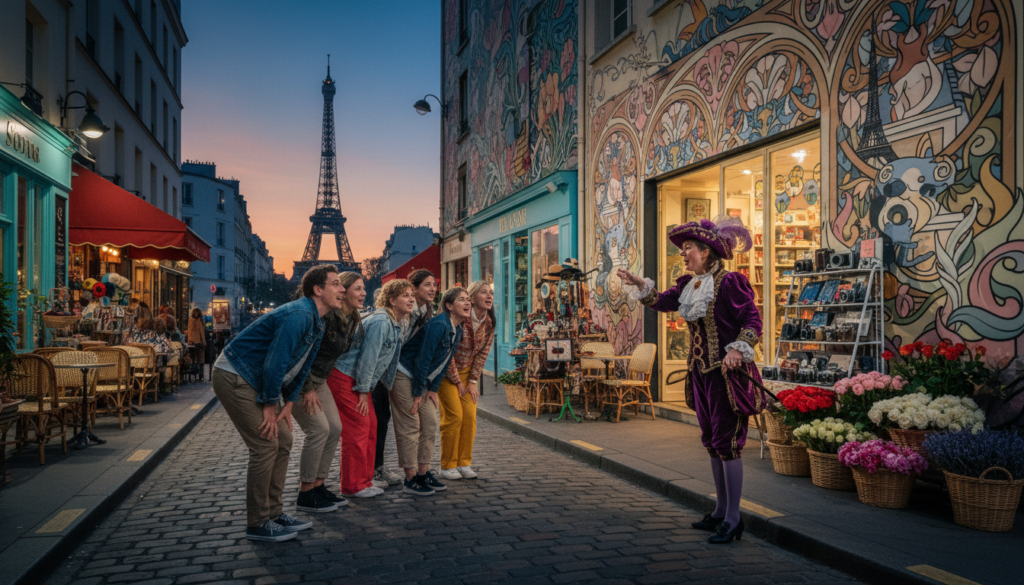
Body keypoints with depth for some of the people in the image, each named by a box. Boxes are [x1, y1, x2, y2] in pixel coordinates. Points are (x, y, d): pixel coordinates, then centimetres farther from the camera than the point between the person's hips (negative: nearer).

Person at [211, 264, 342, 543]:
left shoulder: (316, 322, 8)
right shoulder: (298, 315, -25)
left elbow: (302, 366, 15)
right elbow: (275, 364, -26)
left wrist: (288, 403, 9)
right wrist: (270, 405, -15)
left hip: (255, 380, 10)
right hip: (234, 377, -10)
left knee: (283, 440, 9)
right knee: (266, 445, -10)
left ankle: (274, 513, 20)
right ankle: (257, 524, 3)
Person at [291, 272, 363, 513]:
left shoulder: (353, 321, 3)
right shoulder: (324, 315, -25)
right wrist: (307, 389, -22)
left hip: (318, 380, 9)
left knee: (335, 428, 4)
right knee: (319, 429, -12)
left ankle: (318, 486, 16)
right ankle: (305, 495, 0)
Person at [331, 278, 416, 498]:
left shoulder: (395, 324, 12)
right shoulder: (380, 322, -20)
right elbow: (367, 357, -21)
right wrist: (363, 390, -16)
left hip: (359, 381, 10)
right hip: (344, 379, -10)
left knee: (370, 426, 13)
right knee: (357, 430, -7)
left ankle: (364, 480, 24)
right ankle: (352, 486, 3)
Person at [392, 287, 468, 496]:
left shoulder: (458, 331, 5)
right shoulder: (438, 325, -24)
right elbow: (422, 359, -23)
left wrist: (433, 389, 6)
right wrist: (417, 394, -18)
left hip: (423, 378, 9)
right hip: (404, 375, -9)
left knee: (431, 424, 9)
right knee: (410, 427, -6)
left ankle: (423, 473, 18)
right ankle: (410, 479, 2)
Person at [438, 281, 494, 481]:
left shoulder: (489, 323, -4)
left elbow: (482, 353, 2)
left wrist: (473, 381, -2)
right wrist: (458, 382, -12)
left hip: (468, 373, 5)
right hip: (446, 372, -5)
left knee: (470, 415, -2)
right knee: (454, 416, -10)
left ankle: (464, 464, 10)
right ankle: (448, 466, 3)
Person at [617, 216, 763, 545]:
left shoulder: (730, 282, -13)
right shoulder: (688, 285, 10)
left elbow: (753, 320, -14)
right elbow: (662, 302, 10)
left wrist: (737, 348, -27)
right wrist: (639, 285, -3)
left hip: (727, 372, -8)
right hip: (701, 372, 9)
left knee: (727, 442, -5)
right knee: (711, 442, 15)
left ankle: (733, 519, 5)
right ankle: (721, 511, 28)